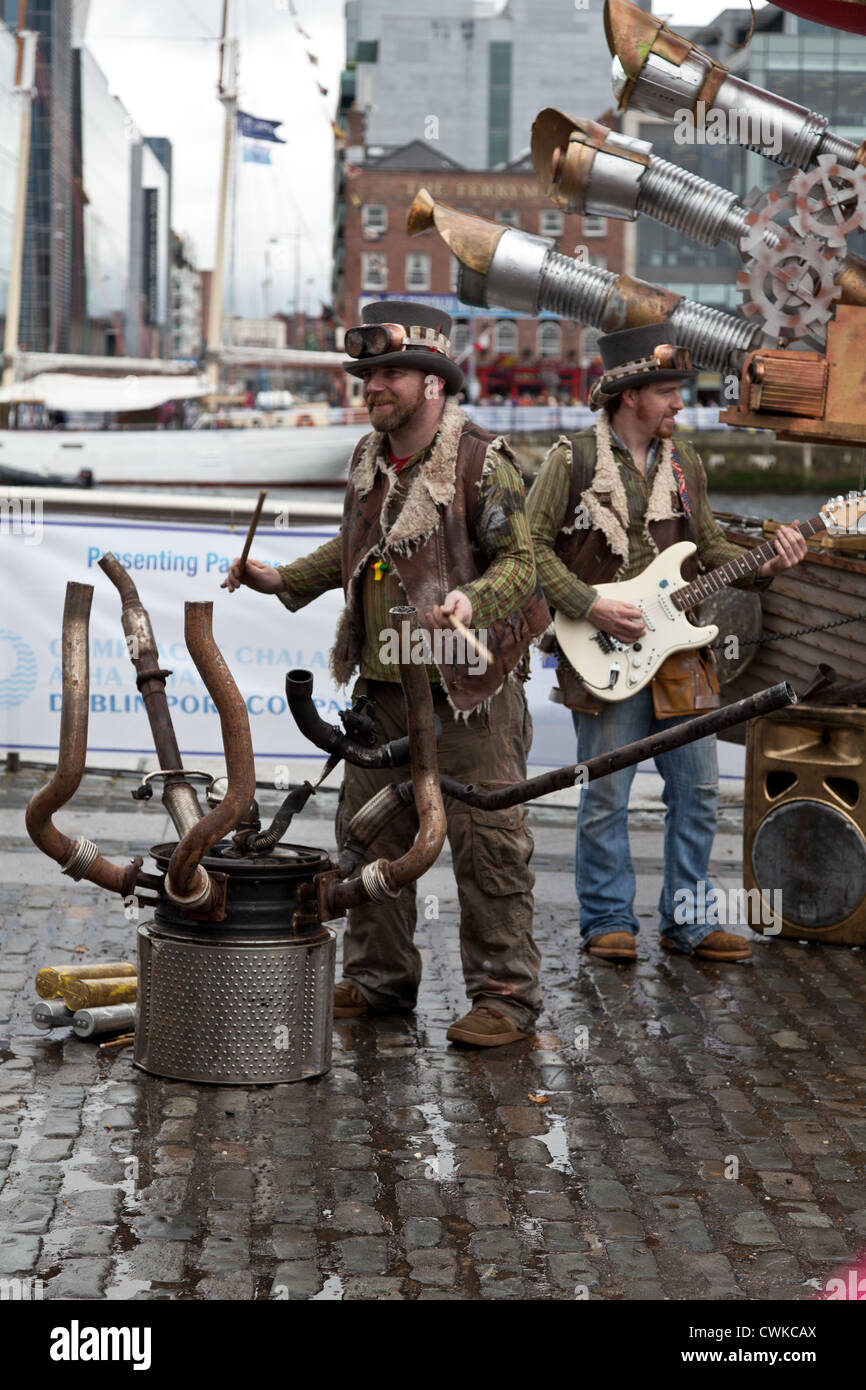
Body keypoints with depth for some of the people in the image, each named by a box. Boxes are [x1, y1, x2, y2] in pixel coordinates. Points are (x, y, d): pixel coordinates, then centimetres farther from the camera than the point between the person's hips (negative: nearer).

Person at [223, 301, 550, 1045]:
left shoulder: (482, 462, -11)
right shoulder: (369, 459, 12)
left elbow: (520, 561, -13)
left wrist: (475, 600, -31)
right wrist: (284, 580, 20)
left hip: (468, 690, -7)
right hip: (382, 685, 7)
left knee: (486, 842, -3)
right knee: (369, 835, 13)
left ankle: (506, 996, 7)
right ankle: (378, 978, 28)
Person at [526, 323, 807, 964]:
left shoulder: (685, 462, 11)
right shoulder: (573, 459, -5)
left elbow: (709, 547, 16)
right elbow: (532, 545, -6)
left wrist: (763, 567, -1)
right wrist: (590, 605, -15)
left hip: (678, 649, 5)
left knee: (698, 789, 7)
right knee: (606, 798, 1)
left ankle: (688, 919, 18)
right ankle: (609, 923, 15)